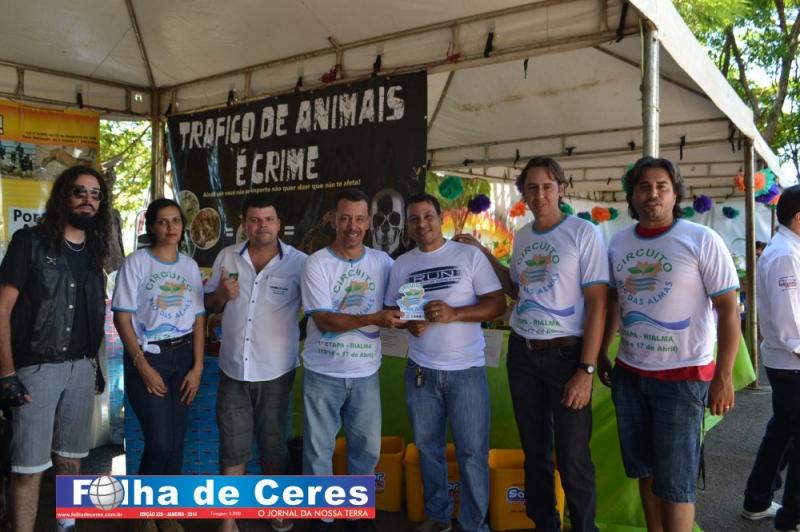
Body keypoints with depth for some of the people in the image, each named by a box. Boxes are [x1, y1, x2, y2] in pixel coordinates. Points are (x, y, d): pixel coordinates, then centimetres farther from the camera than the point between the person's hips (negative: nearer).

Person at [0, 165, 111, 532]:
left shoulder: (95, 250, 9)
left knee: (70, 457, 15)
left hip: (82, 368, 5)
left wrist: (94, 363, 13)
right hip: (36, 367, -5)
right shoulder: (30, 241, -6)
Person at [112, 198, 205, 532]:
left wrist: (197, 367, -1)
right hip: (147, 356, -4)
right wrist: (143, 366, -13)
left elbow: (198, 318, 7)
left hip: (183, 357, 4)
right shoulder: (136, 262, -6)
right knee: (160, 441, -7)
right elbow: (122, 318, -8)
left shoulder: (190, 265, 6)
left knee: (176, 441, 8)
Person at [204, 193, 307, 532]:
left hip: (276, 371, -2)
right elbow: (209, 305, 8)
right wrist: (221, 294, -12)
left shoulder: (299, 262, -9)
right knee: (232, 448, 11)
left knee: (273, 444, 16)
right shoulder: (227, 257, 0)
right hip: (233, 370, 2)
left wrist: (299, 338, -5)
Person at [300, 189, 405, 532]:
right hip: (323, 374, -3)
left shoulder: (382, 262, 1)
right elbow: (323, 321, -18)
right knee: (319, 450, 10)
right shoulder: (317, 263, -10)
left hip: (366, 373, 3)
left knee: (366, 448, 14)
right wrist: (373, 319, -28)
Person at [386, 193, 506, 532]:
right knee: (428, 446, 15)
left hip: (466, 370, -3)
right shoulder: (401, 264, 7)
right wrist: (408, 323, -10)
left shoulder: (469, 255, -3)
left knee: (472, 452, 2)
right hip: (420, 370, 4)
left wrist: (454, 314, -21)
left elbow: (498, 303, -7)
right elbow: (390, 309, 12)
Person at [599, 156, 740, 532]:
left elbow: (728, 309, -10)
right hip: (629, 374, 5)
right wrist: (601, 354, 15)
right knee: (645, 470, 17)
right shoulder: (618, 243, 6)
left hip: (682, 376, -5)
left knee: (675, 481, 4)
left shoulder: (702, 240, -9)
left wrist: (723, 376, -13)